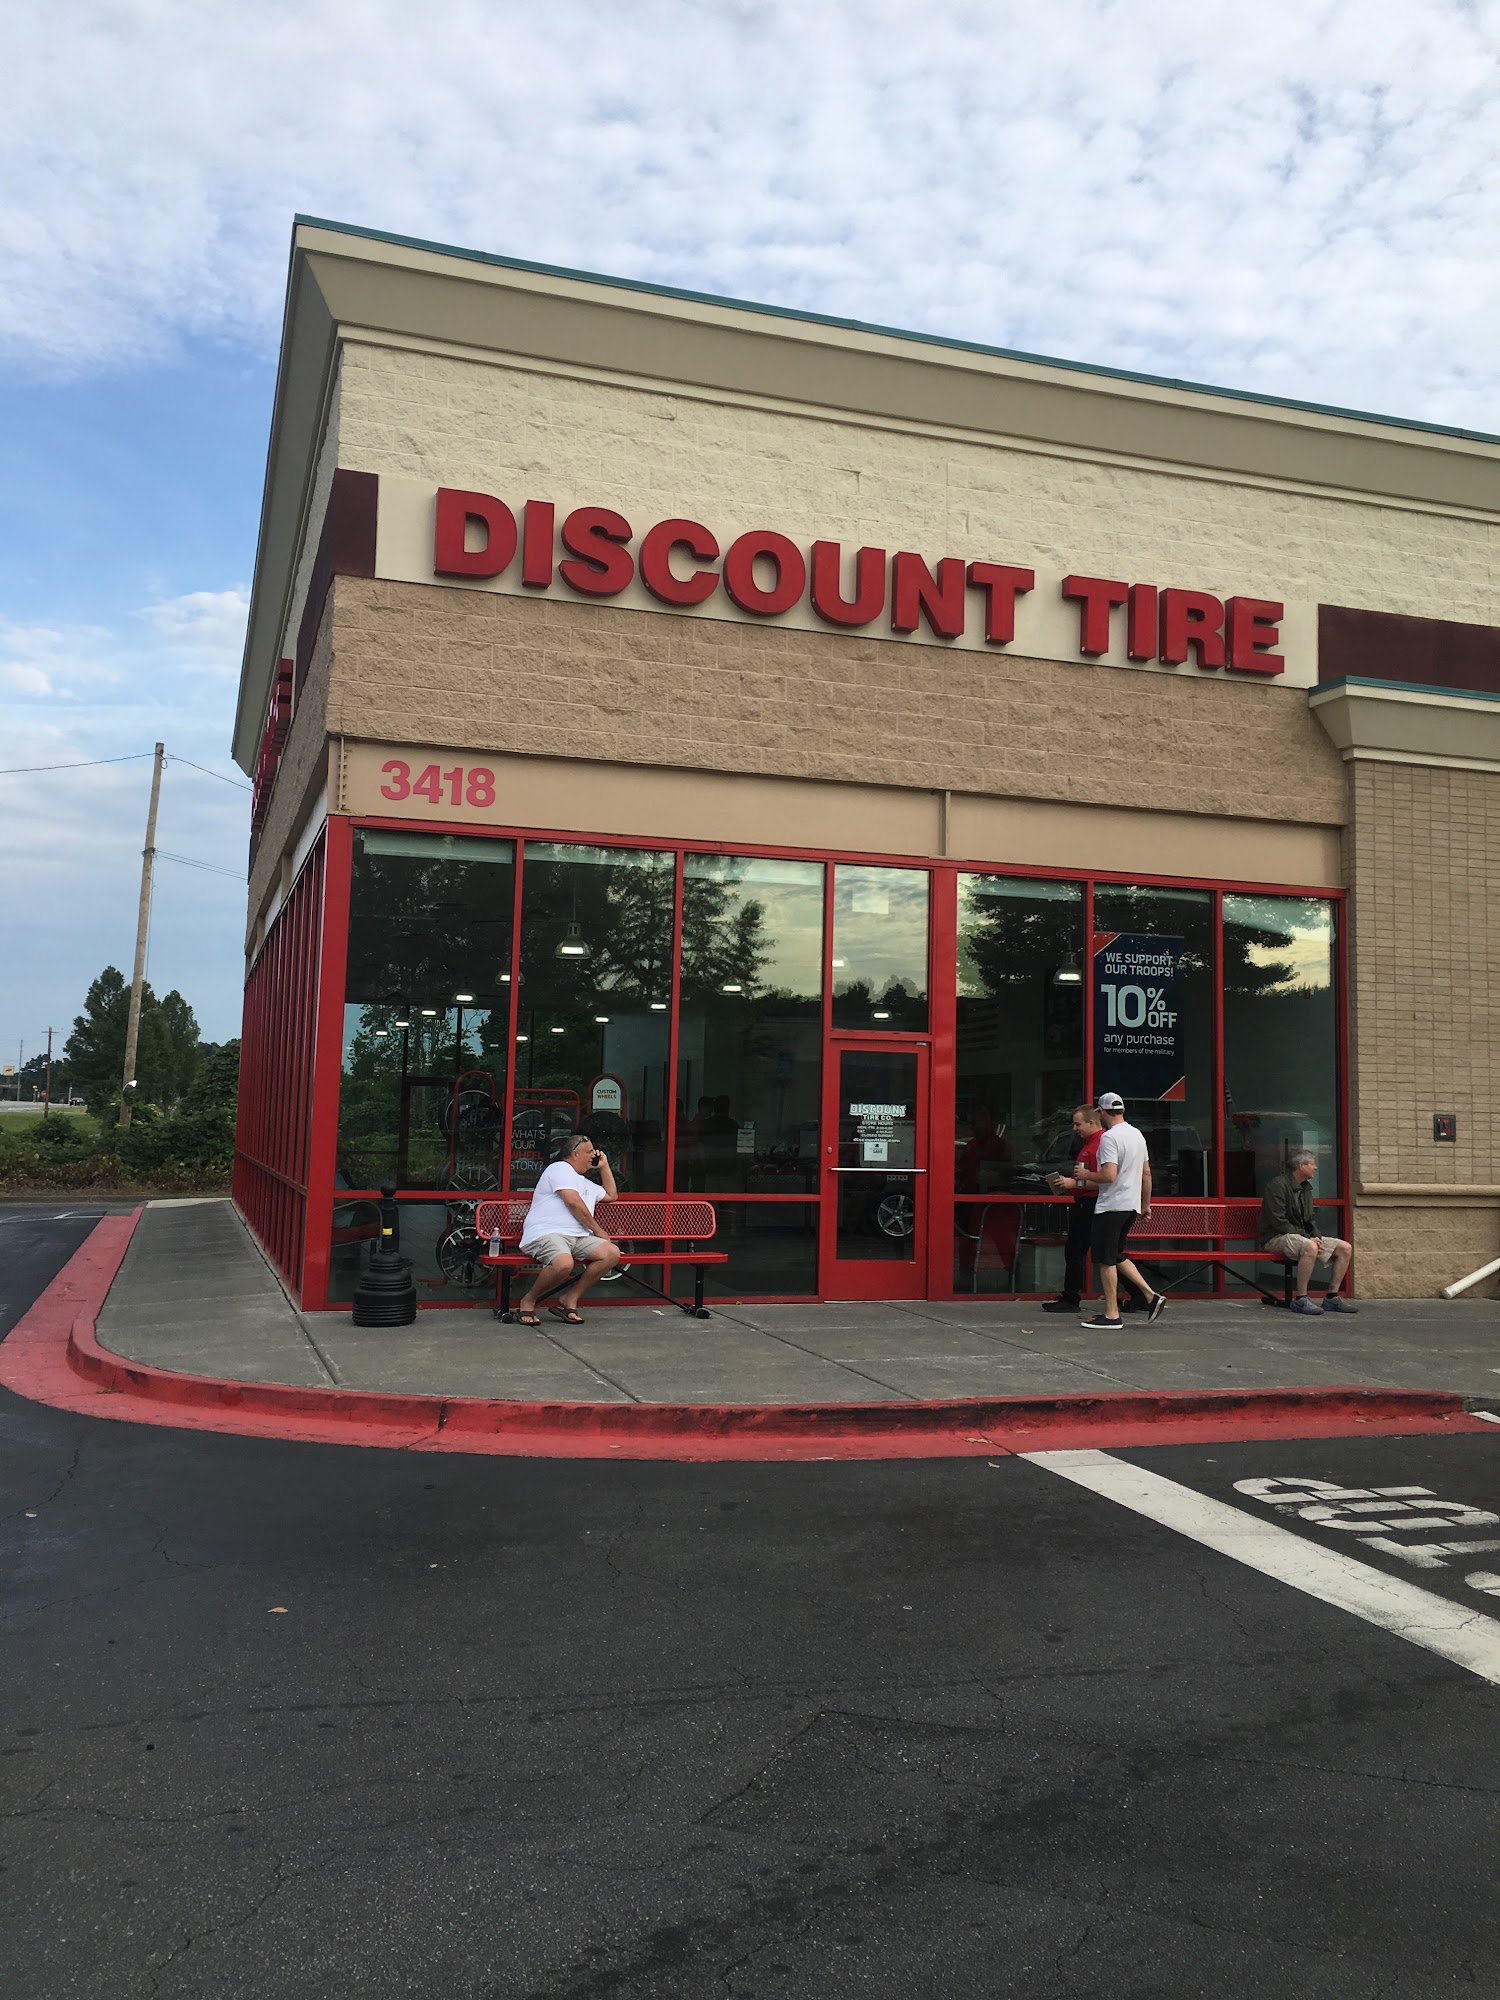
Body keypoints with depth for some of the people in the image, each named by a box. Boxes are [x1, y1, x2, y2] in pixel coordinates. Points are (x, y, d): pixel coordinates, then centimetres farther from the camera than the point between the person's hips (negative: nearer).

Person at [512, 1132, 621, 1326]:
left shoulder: (586, 1184, 32)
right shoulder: (560, 1168, 3)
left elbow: (611, 1195, 46)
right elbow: (573, 1202, -8)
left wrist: (604, 1166, 36)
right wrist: (598, 1231, -2)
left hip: (578, 1237, 9)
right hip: (546, 1234, -8)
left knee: (612, 1253, -16)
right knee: (564, 1263, -39)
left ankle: (569, 1299, -7)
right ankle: (528, 1302, -11)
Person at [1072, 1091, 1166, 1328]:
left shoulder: (1109, 1137, -17)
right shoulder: (1137, 1134, 12)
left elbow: (1109, 1175, -26)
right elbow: (1146, 1173, 17)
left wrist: (1086, 1175, -9)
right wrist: (1146, 1204, 24)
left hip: (1111, 1206, -9)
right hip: (1131, 1205, 9)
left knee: (1105, 1259, -1)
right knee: (1116, 1256, 18)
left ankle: (1112, 1315, 1)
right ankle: (1151, 1297, 11)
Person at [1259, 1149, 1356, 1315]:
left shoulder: (1305, 1189, 17)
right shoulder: (1277, 1184, -12)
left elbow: (1309, 1221, 21)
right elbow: (1278, 1221, -19)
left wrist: (1315, 1237, -2)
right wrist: (1308, 1238, -20)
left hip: (1302, 1236, 9)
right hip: (1276, 1238, -9)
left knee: (1345, 1248, -3)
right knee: (1310, 1248, -39)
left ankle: (1331, 1298, 0)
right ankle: (1300, 1300, -30)